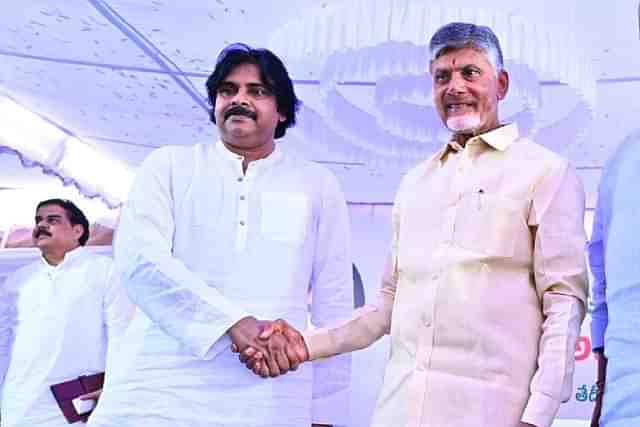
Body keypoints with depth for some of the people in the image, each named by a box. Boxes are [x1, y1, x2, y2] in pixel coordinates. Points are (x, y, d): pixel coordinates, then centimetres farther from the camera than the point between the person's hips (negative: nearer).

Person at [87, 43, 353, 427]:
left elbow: (334, 306, 9)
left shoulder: (318, 185, 10)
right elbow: (139, 256, -7)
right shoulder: (170, 165, 9)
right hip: (159, 393, 0)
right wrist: (234, 322, -19)